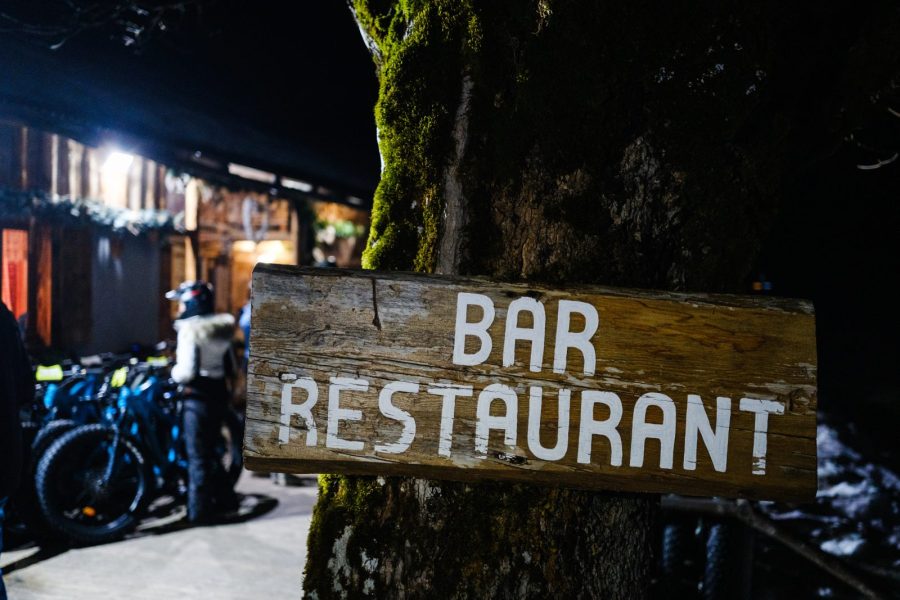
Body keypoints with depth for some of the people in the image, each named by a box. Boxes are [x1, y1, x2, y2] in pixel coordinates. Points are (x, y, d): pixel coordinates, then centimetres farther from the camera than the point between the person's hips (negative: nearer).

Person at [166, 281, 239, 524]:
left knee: (198, 455, 2)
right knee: (209, 450, 22)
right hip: (219, 394, 8)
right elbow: (230, 367, 14)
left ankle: (199, 510, 10)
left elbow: (186, 371, -21)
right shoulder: (220, 329, 8)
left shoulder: (190, 330, -15)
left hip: (198, 398, -8)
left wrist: (173, 371, -1)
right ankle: (225, 498, 29)